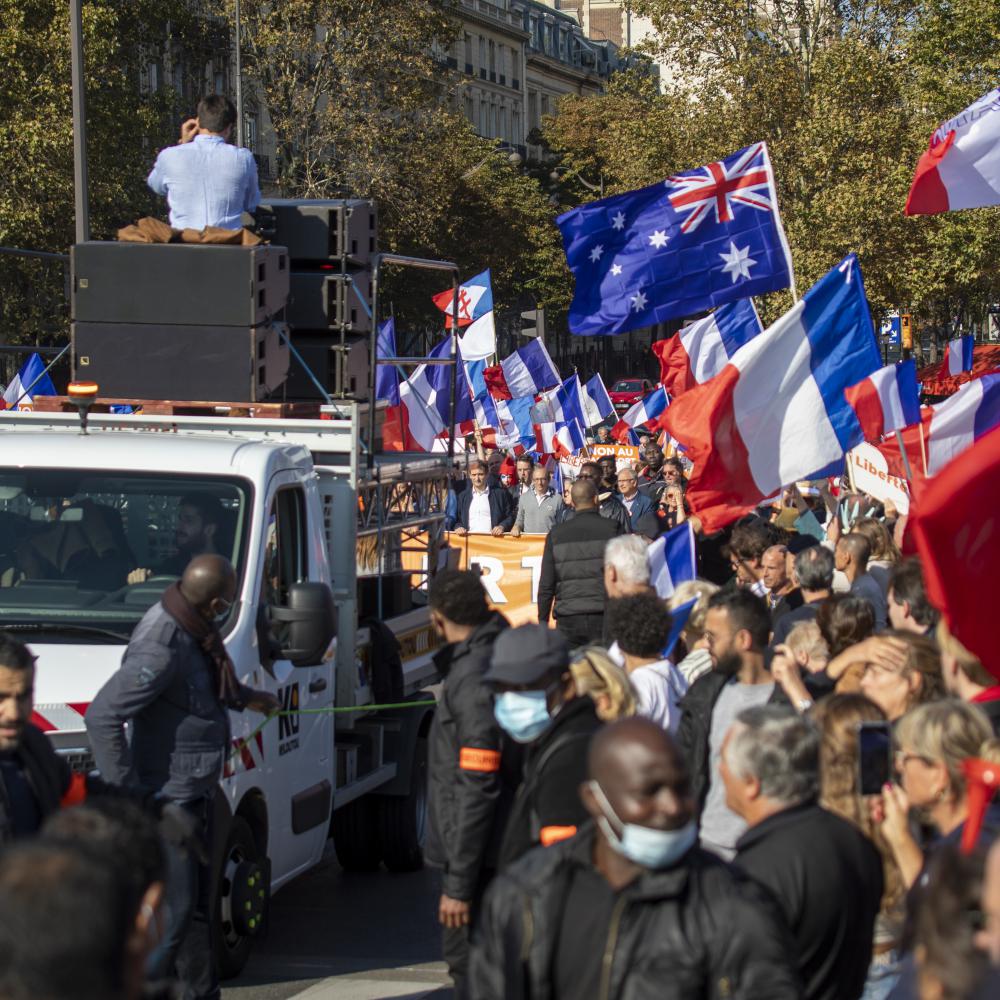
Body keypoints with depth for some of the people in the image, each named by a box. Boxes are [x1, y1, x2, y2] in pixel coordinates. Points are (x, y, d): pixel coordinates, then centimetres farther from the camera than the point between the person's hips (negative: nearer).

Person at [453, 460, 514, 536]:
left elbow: (510, 516, 9)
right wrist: (458, 527, -1)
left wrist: (502, 526, -8)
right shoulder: (463, 496, 20)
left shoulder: (500, 493, 10)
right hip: (470, 538, 2)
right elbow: (456, 520, 21)